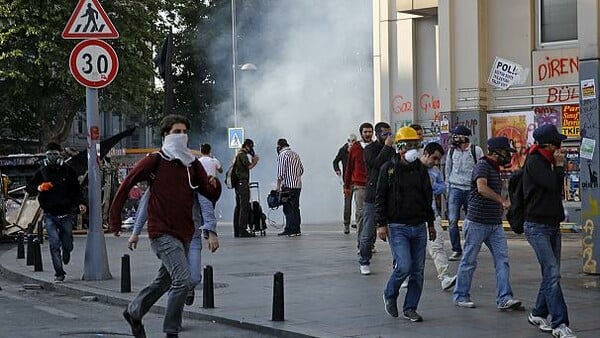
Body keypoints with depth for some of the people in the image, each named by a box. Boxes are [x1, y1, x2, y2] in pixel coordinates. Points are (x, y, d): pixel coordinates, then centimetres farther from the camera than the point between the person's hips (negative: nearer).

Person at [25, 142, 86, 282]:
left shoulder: (68, 171, 5)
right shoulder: (42, 172, 5)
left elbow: (77, 189, 9)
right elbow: (29, 188, 7)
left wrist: (80, 203, -7)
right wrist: (39, 188, -15)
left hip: (66, 214, 1)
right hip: (50, 215, -1)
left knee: (67, 245, 7)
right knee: (54, 244, -11)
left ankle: (66, 252, 44)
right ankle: (59, 273, -4)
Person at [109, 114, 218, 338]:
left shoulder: (192, 164, 9)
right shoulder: (154, 162, -6)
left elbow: (210, 194, 7)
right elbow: (126, 185, 0)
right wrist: (114, 218, 1)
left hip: (184, 233, 7)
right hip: (162, 232, -7)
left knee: (164, 281, 19)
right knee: (182, 280, -18)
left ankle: (133, 312, 41)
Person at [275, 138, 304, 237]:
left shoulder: (282, 155, -9)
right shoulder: (295, 154, 15)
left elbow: (280, 173, -14)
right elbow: (301, 170, 18)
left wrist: (278, 186, -11)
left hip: (288, 186, -8)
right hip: (298, 185, 8)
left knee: (288, 209, -5)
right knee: (295, 208, 11)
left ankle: (291, 230, -7)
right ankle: (296, 230, 13)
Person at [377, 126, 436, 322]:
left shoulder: (421, 169, 11)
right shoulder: (389, 169, -3)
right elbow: (380, 198, -3)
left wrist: (430, 223, 19)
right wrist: (381, 224, -10)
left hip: (419, 226, 5)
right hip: (397, 227, -5)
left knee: (418, 270, 4)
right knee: (403, 266, -16)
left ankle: (410, 308, 14)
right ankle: (390, 296, 11)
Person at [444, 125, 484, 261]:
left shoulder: (476, 150, -3)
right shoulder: (452, 151, 8)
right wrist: (448, 190, 16)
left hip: (471, 189, -2)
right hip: (455, 188, 2)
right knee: (452, 220, -8)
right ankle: (456, 250, -2)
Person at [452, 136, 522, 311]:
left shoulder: (495, 168, 18)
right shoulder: (482, 166, -12)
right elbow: (482, 188, -30)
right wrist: (502, 200, -33)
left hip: (495, 224, 8)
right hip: (477, 222, -8)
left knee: (502, 260, -3)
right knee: (469, 261, 3)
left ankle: (504, 298, -6)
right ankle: (460, 296, 15)